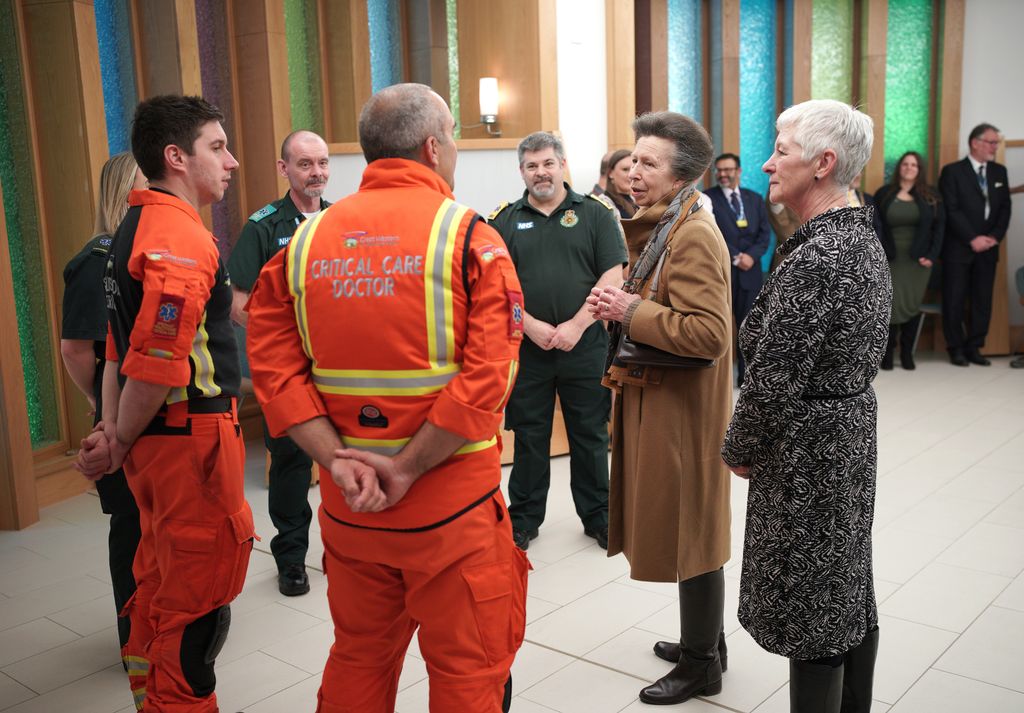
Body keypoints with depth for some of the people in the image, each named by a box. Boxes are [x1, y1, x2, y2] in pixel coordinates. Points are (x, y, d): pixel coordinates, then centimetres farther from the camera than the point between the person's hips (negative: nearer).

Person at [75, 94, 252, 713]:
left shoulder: (139, 227, 14)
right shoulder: (182, 239, -19)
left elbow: (122, 350, 14)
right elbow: (157, 364, -25)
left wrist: (115, 433, 9)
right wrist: (121, 444, -11)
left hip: (155, 441, 10)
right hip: (193, 437, -10)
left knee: (162, 582, 21)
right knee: (201, 593, 2)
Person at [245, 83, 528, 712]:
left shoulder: (307, 240, 3)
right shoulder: (469, 236, -9)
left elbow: (274, 366, -3)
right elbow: (489, 375, -18)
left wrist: (340, 462, -8)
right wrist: (407, 470, -14)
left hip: (349, 503, 5)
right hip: (452, 502, -4)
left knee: (359, 660, 22)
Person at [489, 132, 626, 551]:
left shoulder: (594, 214, 3)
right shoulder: (505, 220, 6)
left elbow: (613, 276, -4)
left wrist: (576, 325, -12)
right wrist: (530, 325, -12)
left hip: (585, 345, 0)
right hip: (526, 347, 1)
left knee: (590, 435, 9)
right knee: (528, 436, 10)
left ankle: (597, 516, 24)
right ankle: (524, 518, 23)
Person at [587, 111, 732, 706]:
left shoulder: (694, 235, -20)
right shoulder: (662, 227, 13)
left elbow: (708, 333, -28)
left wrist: (632, 311, -22)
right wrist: (621, 310, 9)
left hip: (683, 411, -10)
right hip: (658, 401, 10)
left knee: (690, 534, 3)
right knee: (684, 531, 20)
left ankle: (702, 666, 20)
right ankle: (704, 641, 37)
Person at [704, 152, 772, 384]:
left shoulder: (754, 199, 13)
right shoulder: (707, 198, -2)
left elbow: (765, 233, 8)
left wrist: (752, 255, -10)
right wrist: (735, 257, -14)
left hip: (750, 271, 4)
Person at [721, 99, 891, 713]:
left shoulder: (813, 258, -24)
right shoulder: (865, 236, 6)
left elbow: (774, 380, -23)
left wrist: (740, 449, -7)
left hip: (807, 447, -10)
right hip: (854, 428, 10)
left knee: (811, 612, 4)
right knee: (852, 594, 21)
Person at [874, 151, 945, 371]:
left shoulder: (931, 196, 7)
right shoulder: (884, 194, 4)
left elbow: (939, 227, 4)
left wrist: (932, 255, -7)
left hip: (918, 261, 1)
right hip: (890, 259, -1)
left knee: (913, 305, 2)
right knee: (894, 305, -7)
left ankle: (907, 352, 12)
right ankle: (888, 351, 6)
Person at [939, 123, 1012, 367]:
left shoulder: (999, 171, 13)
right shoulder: (952, 171, -3)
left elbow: (1005, 208, 11)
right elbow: (951, 211, -10)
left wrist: (995, 236, -4)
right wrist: (972, 239, -13)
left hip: (988, 247, 5)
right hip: (959, 248, -5)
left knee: (982, 300, 5)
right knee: (954, 300, 0)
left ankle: (974, 348, 14)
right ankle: (956, 349, 10)